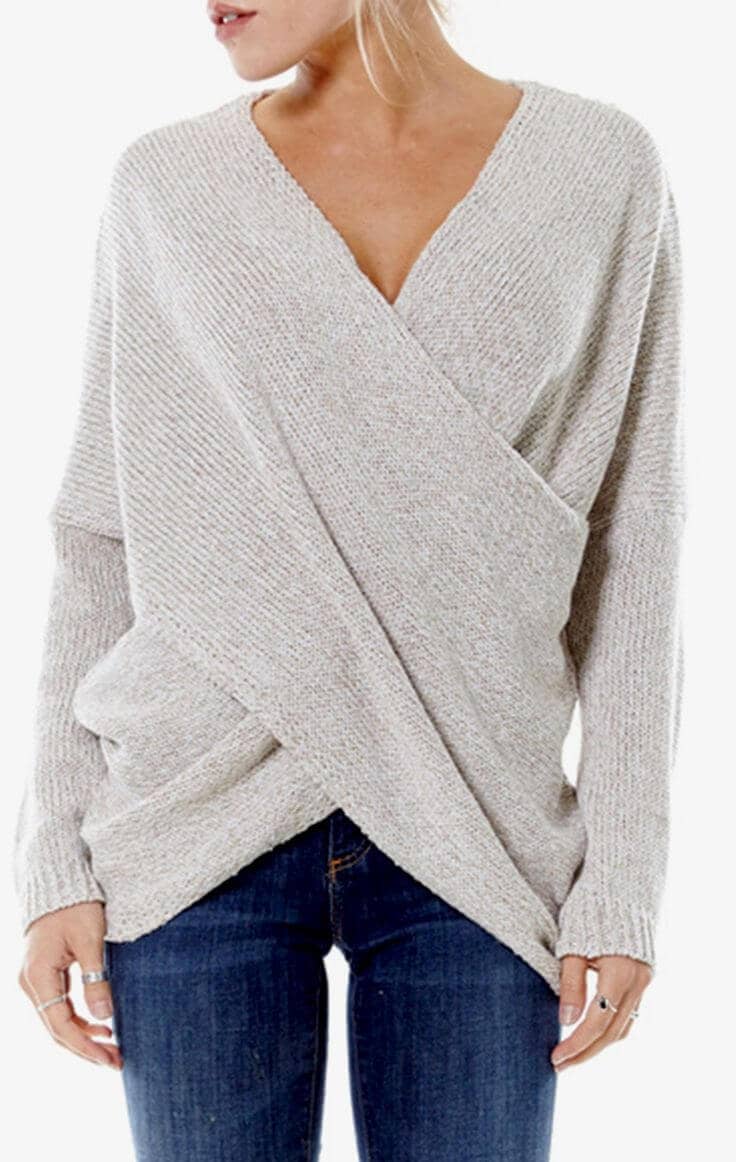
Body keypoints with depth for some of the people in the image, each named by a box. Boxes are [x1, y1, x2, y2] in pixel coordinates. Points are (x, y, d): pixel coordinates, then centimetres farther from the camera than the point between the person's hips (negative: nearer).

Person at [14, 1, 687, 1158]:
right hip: (196, 840, 1)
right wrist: (58, 860, 0)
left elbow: (629, 555, 2)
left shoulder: (604, 168, 0)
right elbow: (101, 537, 5)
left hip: (474, 843, 0)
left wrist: (624, 879, -1)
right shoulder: (165, 184, 3)